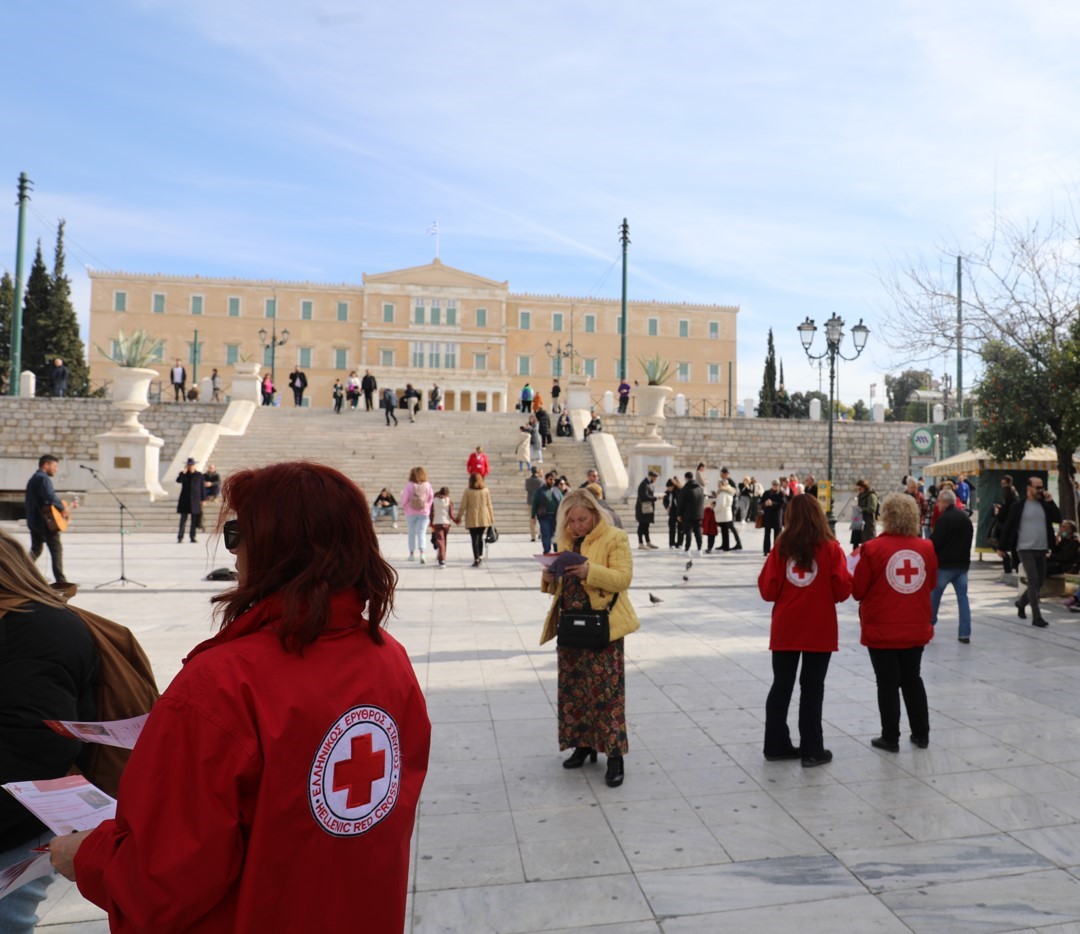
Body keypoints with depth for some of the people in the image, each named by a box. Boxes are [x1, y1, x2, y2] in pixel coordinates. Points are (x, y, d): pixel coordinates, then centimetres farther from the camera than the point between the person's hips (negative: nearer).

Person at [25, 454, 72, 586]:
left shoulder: (33, 479, 20)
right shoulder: (44, 478, -12)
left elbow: (27, 500, 26)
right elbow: (50, 496, -28)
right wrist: (63, 508, -16)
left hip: (33, 521, 9)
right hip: (46, 521, -9)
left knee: (36, 549, 17)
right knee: (57, 550, -5)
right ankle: (60, 581, -7)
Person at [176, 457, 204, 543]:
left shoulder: (200, 476, 3)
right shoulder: (184, 474, 6)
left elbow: (202, 488, 4)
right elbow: (178, 480, -14)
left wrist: (202, 500, 1)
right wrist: (183, 472, -22)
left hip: (195, 501, 0)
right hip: (185, 501, 0)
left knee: (194, 520, 4)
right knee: (183, 519, -2)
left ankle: (192, 537, 10)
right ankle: (180, 537, -2)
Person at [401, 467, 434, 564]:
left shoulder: (409, 485, -10)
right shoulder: (427, 485, -5)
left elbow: (404, 499, -9)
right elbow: (431, 498, 1)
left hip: (411, 512, 0)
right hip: (424, 512, 0)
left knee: (412, 533, 14)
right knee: (422, 533, 0)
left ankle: (412, 554, 23)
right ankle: (422, 553, -17)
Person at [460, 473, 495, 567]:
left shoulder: (468, 491, -4)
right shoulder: (486, 490, 1)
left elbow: (463, 506, -3)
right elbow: (489, 505, 4)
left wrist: (459, 517, 7)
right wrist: (491, 518, 11)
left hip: (472, 519, -2)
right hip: (484, 519, 2)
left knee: (474, 539, 1)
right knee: (480, 537, 18)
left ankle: (476, 560, -3)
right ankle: (480, 556, 24)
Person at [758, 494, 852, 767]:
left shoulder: (781, 546, -4)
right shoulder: (830, 548, -7)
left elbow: (767, 591, -5)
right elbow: (842, 591, -8)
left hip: (785, 629, 2)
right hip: (820, 631, -2)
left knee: (781, 687, 13)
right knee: (812, 689, 8)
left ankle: (776, 745, 22)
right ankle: (812, 750, 17)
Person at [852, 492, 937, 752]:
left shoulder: (872, 549, -17)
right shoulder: (926, 548, -5)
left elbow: (857, 590, -10)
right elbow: (931, 584, 9)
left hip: (882, 630, -4)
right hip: (916, 628, 4)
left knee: (888, 683, 7)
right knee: (912, 679, 20)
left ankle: (890, 738, 16)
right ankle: (921, 734, 30)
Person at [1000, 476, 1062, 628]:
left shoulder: (1045, 505, 9)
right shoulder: (1019, 506, -5)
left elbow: (1058, 518, -1)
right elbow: (1008, 527, -2)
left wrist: (1050, 501, -9)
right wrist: (1002, 547, 0)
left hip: (1041, 549, 5)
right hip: (1025, 548, -5)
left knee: (1040, 581, 10)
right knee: (1033, 580, -10)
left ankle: (1021, 602, 34)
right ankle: (1036, 617, -7)